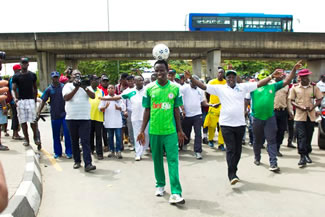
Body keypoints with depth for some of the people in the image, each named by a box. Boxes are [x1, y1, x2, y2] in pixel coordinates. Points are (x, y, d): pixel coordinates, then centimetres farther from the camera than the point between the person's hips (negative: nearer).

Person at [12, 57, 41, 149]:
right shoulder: (16, 76, 4)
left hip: (30, 100, 0)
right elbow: (14, 89, -2)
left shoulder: (33, 75, 8)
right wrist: (15, 98, -17)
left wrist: (35, 99, 10)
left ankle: (36, 137, 13)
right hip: (20, 101, 0)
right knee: (23, 121, 3)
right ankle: (26, 140, 12)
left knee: (33, 121, -4)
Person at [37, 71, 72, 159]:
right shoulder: (49, 89, 3)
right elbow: (43, 101, 2)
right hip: (54, 115, 2)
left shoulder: (64, 87, 1)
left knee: (67, 133, -4)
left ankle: (68, 152, 7)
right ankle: (57, 152, 23)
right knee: (56, 135, 10)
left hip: (64, 114, -1)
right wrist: (38, 112, -5)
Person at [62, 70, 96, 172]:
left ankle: (88, 164, -12)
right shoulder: (68, 86, 7)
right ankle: (77, 161, 24)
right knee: (74, 141, 10)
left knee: (85, 141, -8)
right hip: (71, 118, 1)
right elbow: (66, 98, -10)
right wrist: (76, 88, -18)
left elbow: (93, 96, -5)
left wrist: (85, 87, -20)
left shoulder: (86, 85, 11)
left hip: (85, 118, 0)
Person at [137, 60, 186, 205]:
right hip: (154, 131, 1)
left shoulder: (175, 88, 1)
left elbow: (176, 110, 6)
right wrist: (142, 130, 3)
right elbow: (147, 110, 6)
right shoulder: (149, 88, 2)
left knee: (173, 160, -6)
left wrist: (180, 130, 7)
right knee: (157, 159, 13)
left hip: (170, 130, -1)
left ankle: (175, 193, -5)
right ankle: (160, 185, 32)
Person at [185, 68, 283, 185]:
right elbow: (203, 86, -3)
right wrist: (191, 78, -12)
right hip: (226, 124, -3)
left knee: (238, 150, 11)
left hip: (240, 124, 3)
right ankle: (232, 175, -1)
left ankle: (233, 172, 26)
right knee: (231, 149, -5)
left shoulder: (243, 87, 7)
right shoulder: (220, 88, 2)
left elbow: (259, 83, 7)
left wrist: (272, 76, -1)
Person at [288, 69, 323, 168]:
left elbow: (319, 99, 7)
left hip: (311, 115, 2)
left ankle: (307, 154, 26)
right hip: (300, 116, -2)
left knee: (309, 136, 10)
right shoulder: (295, 88, 1)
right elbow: (291, 101, 2)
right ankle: (302, 157, -4)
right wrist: (300, 107, -14)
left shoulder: (314, 87, 5)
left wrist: (313, 106, -11)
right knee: (301, 136, -6)